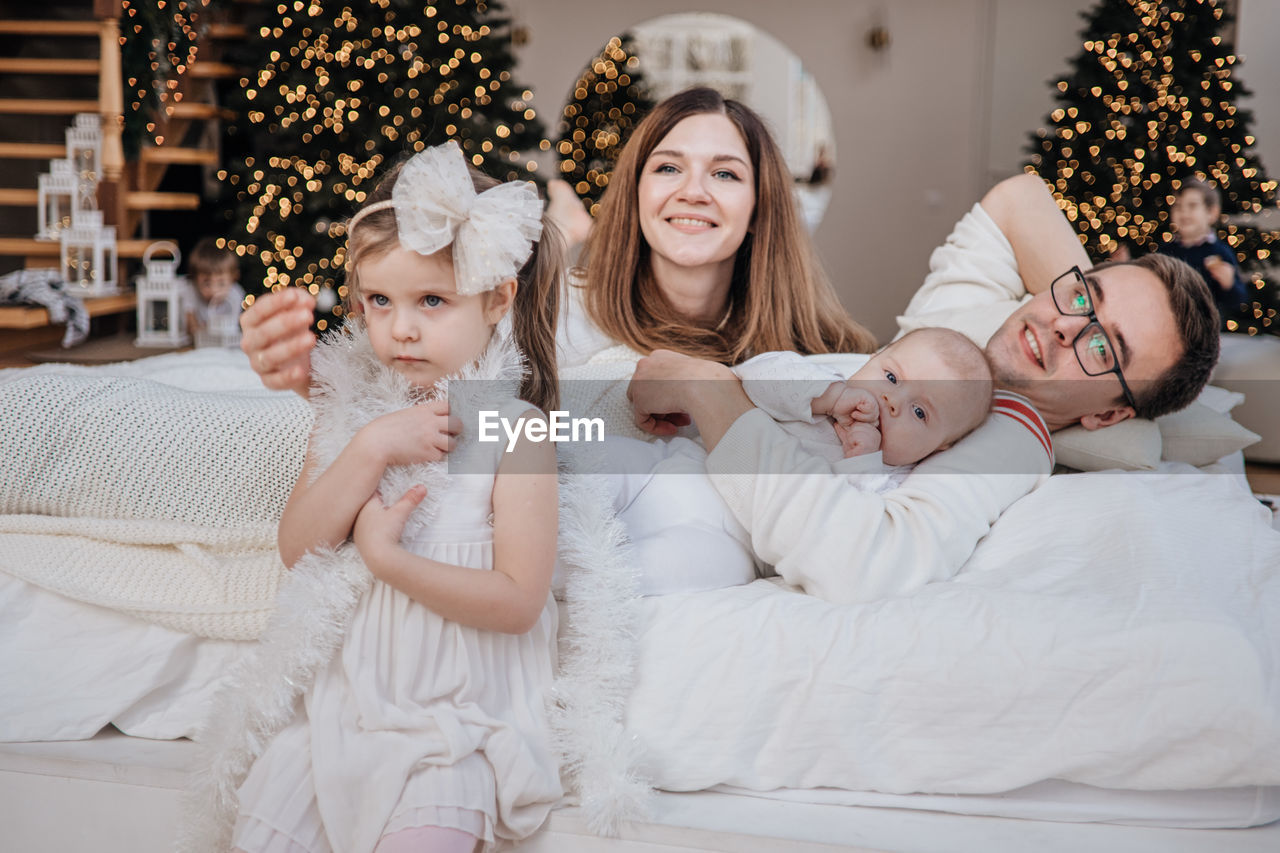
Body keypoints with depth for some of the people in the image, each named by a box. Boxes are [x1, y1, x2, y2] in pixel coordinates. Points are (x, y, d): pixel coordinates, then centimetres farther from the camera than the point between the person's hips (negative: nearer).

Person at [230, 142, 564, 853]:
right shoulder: (353, 413, 5)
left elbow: (517, 601, -16)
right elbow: (297, 548, -4)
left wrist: (388, 556, -20)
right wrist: (372, 449, -15)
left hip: (461, 710, -5)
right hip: (348, 697, 5)